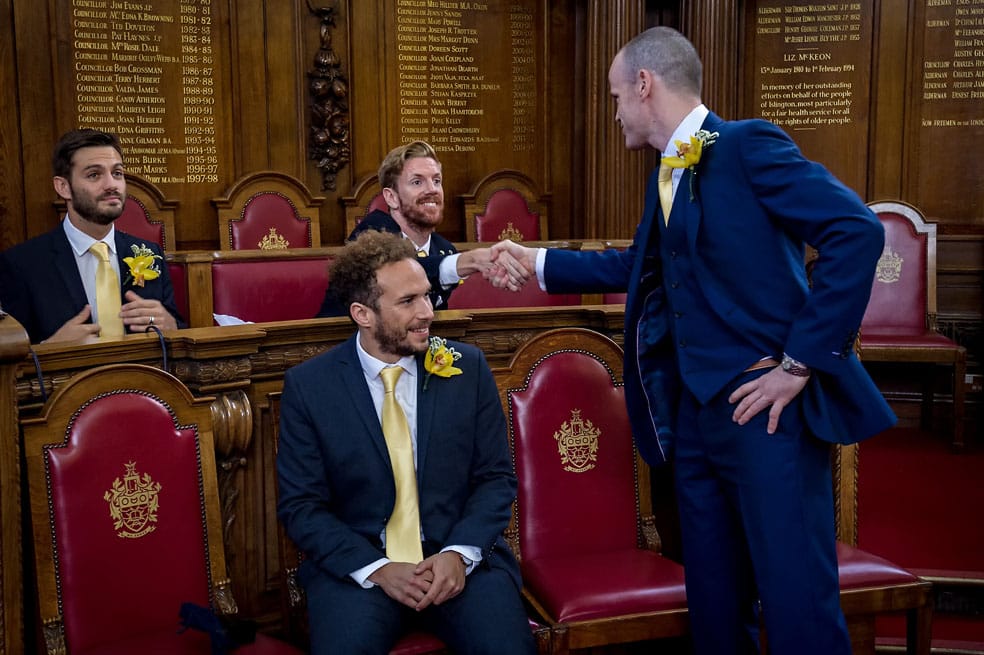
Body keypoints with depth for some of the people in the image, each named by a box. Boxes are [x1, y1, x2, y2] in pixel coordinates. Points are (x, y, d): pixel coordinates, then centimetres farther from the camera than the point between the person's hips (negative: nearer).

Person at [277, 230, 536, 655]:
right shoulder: (308, 385, -2)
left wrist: (460, 553, -12)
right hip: (356, 565, -1)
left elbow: (496, 477, 5)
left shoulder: (468, 368, 2)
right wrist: (376, 568, -14)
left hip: (461, 558, 1)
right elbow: (300, 505, -1)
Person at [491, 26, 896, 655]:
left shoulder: (747, 145, -9)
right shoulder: (668, 175, 17)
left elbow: (857, 232, -18)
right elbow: (638, 267, 32)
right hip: (695, 412, 8)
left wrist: (802, 362, -17)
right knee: (714, 601, 15)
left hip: (766, 407, -8)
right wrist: (537, 261, 32)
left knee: (797, 603, -5)